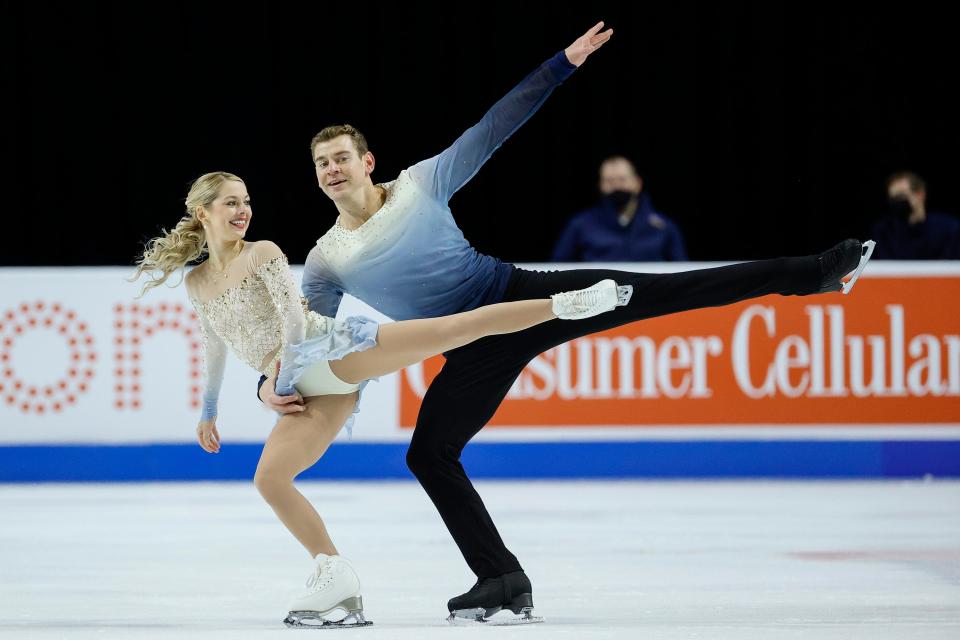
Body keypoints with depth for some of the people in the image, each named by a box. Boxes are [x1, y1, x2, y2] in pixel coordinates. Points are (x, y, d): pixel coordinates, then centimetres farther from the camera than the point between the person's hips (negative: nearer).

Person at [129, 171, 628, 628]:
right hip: (311, 390, 5)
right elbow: (215, 346, 32)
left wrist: (285, 368, -12)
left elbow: (294, 317, -6)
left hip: (332, 349, -5)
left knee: (449, 329, -21)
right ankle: (335, 576, -7)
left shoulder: (263, 254, 3)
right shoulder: (197, 285, 18)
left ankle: (561, 304, -23)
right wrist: (208, 410, 38)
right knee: (269, 479, -11)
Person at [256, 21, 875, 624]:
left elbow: (492, 132, -1)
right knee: (428, 455, -11)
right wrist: (272, 383, -12)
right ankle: (504, 582, -3)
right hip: (476, 350, 3)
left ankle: (812, 274, -11)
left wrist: (562, 65, -5)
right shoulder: (327, 261, 4)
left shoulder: (422, 183, 0)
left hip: (523, 295, -3)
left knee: (667, 292, -11)